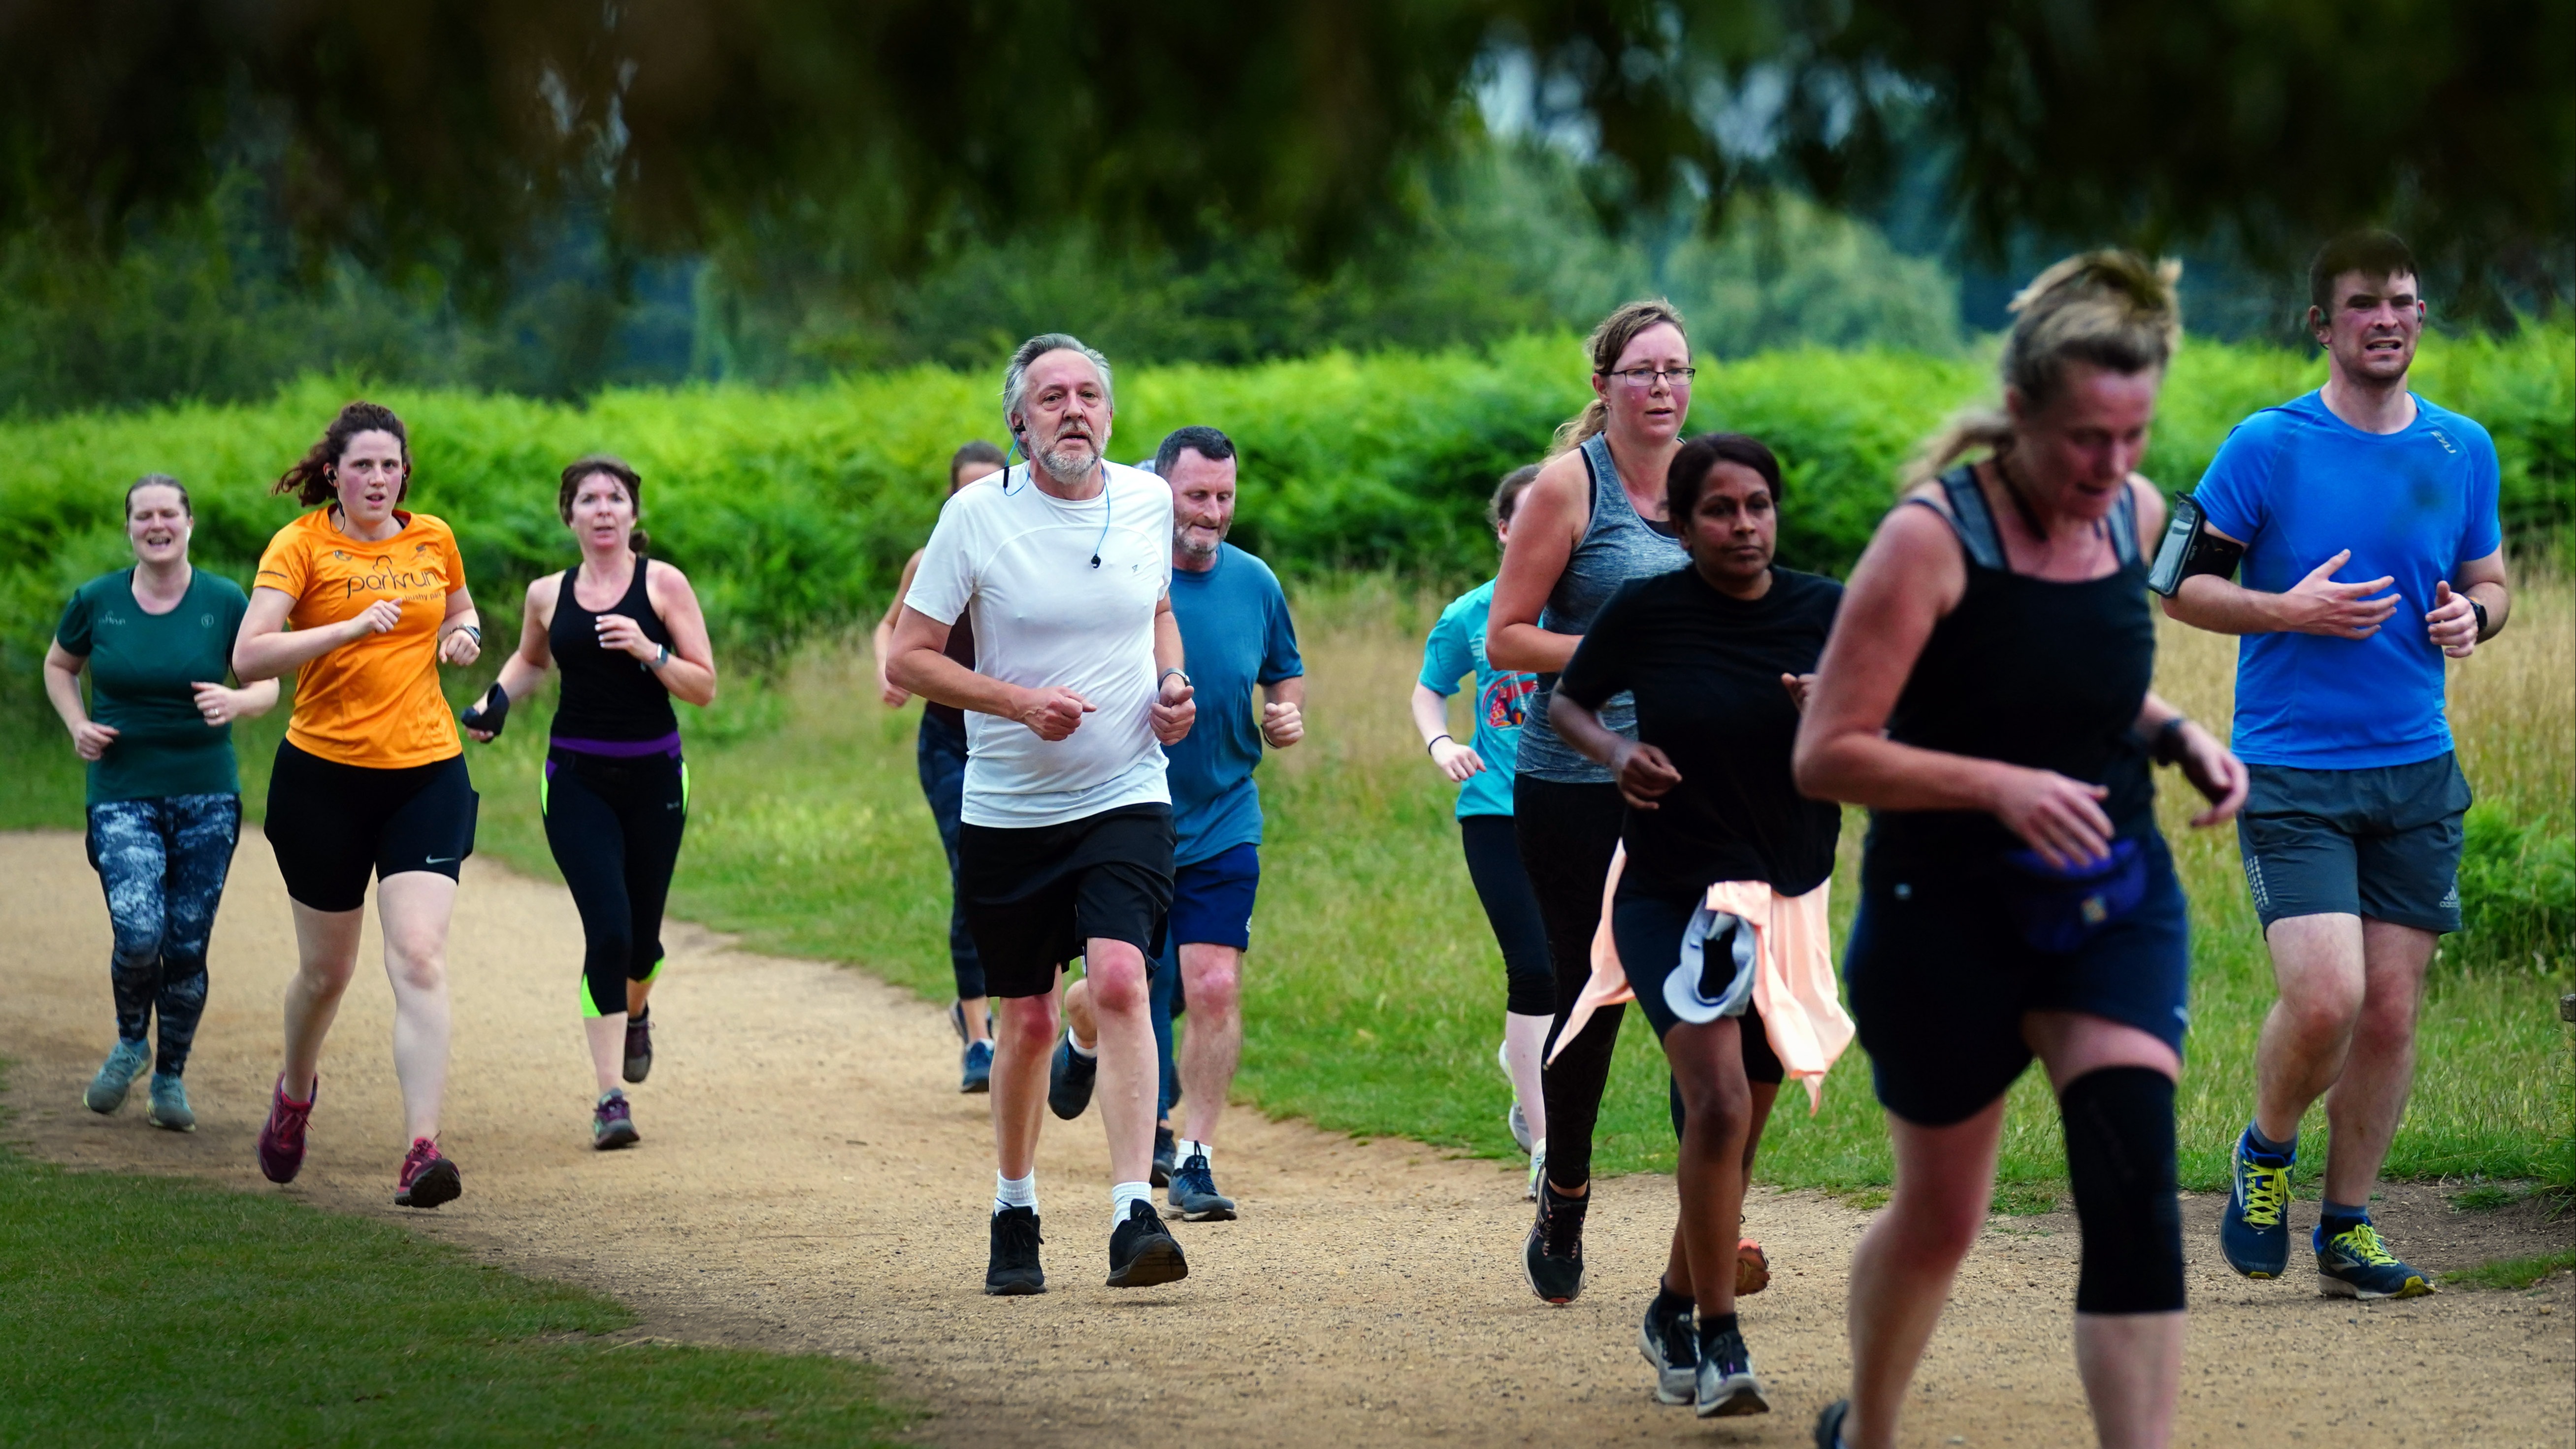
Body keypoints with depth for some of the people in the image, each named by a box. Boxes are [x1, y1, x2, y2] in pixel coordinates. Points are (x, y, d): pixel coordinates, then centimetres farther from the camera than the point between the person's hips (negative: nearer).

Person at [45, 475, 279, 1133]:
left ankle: (171, 1078, 23)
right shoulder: (96, 601, 0)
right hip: (122, 795, -1)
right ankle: (131, 1042, 14)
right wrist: (77, 726, 0)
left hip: (206, 799, 1)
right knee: (139, 935, -17)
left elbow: (268, 686, 5)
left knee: (187, 946, 3)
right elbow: (59, 666, 17)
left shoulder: (225, 602, -1)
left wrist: (237, 703, -18)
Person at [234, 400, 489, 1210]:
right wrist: (349, 628, -27)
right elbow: (249, 657, -16)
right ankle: (296, 1091, 44)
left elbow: (460, 610, 28)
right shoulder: (301, 545, -6)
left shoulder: (433, 540, 7)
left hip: (426, 775, 2)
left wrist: (464, 637, 4)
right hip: (324, 777, -1)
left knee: (419, 959, -15)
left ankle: (422, 1151, -21)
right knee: (327, 969, 12)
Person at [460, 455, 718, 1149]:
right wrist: (497, 698, 8)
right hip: (577, 779, 0)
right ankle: (610, 1099, -12)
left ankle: (635, 1013, 48)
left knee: (641, 935, 10)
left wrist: (649, 651, -18)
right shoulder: (547, 596, 5)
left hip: (653, 777, 0)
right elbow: (531, 659, 27)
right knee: (607, 928, -15)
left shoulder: (663, 584, -2)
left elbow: (705, 688, -3)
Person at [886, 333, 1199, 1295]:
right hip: (1008, 810, -1)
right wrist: (1021, 700, -18)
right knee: (1026, 1019, 7)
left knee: (1120, 979, -21)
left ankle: (1134, 1217, -24)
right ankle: (1014, 1215, 29)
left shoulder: (1147, 502, 3)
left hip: (1126, 797, 1)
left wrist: (1172, 683, 3)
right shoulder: (975, 517, -7)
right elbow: (908, 658, -5)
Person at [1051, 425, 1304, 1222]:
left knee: (1214, 987, -9)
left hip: (1223, 825, 2)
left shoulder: (1255, 583, 1)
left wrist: (1288, 717, -4)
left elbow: (1286, 672, 17)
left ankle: (1196, 1159, 3)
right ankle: (1082, 1041, 46)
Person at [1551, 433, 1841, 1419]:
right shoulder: (1645, 614, -7)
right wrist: (1614, 752, -12)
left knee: (1738, 1129, 12)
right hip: (1671, 893, -3)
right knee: (1718, 1103, -21)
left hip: (1790, 894, 3)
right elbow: (1567, 700, 9)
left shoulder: (1826, 613, -1)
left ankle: (1675, 1311, 34)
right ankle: (1719, 1344, -13)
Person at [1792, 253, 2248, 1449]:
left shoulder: (2136, 513, 0)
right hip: (1948, 916, -4)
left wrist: (2178, 736, 1)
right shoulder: (1933, 537, -18)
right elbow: (1825, 756, -18)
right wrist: (1997, 785, -29)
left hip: (2115, 900, 4)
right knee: (1939, 1217, 12)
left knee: (2135, 1197, -15)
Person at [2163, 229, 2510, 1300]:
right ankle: (2265, 1152, 13)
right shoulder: (2269, 446, -5)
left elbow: (2491, 581, 18)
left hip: (2416, 771, 4)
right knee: (2326, 998, -16)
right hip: (2292, 770, -4)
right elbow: (2178, 584, -2)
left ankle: (2346, 1231, 17)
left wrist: (2471, 616, -5)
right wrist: (2289, 612, -18)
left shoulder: (2462, 449, 7)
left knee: (2391, 1012, 3)